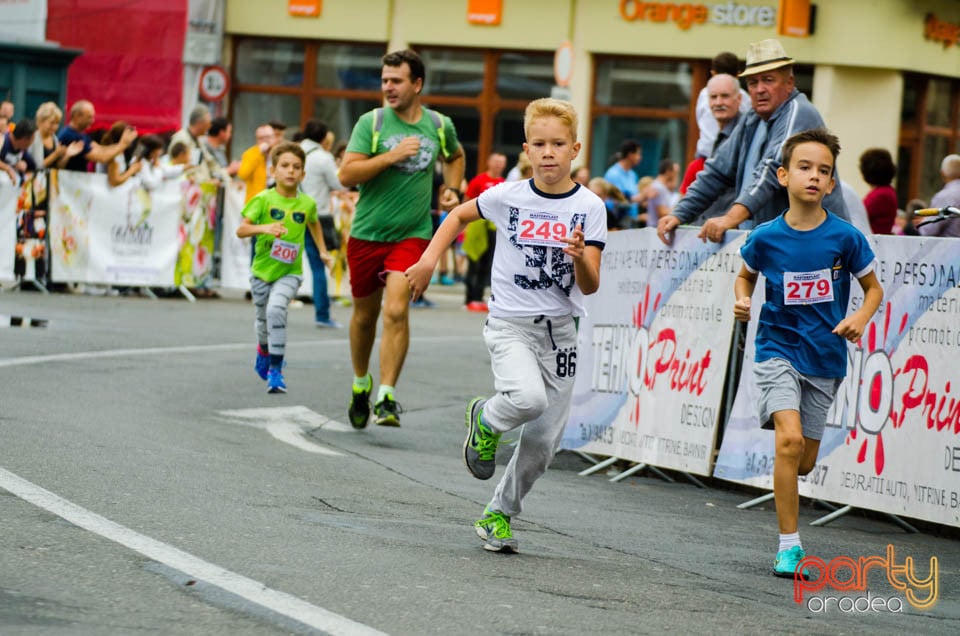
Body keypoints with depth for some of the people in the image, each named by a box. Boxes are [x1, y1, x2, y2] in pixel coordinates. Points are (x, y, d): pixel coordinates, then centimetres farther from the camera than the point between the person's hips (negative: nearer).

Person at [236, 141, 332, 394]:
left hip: (290, 272, -1)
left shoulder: (307, 203, -2)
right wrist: (263, 228, -33)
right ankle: (263, 350, 52)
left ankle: (275, 369, -20)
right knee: (263, 319, 16)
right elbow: (241, 230, -17)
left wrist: (322, 251, 22)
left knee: (276, 309, -26)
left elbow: (313, 224, 22)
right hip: (262, 269, 1)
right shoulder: (263, 199, -9)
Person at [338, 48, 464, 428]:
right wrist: (390, 157, -23)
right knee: (365, 315, 13)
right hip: (366, 234, 0)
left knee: (396, 311, -18)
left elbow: (455, 156, 26)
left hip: (412, 235, 0)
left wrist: (451, 190, 10)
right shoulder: (371, 122, -6)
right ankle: (360, 382, 37)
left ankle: (386, 398, -18)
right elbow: (346, 174, -13)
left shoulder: (440, 125, 3)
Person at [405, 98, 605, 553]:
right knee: (528, 397, -30)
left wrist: (580, 257, -27)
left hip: (559, 329, 2)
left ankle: (499, 514, 26)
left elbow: (591, 286, -7)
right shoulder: (508, 197, -4)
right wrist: (429, 259, 4)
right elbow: (460, 215, 16)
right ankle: (485, 422, 4)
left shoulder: (589, 207, -4)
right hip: (510, 323, -2)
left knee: (543, 440, 3)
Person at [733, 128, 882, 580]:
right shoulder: (766, 237, -7)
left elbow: (874, 289, 4)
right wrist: (742, 299, -7)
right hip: (778, 350, -2)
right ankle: (789, 545, -13)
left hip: (824, 357, 2)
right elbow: (745, 275, 13)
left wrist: (860, 318, -15)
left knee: (805, 462, 7)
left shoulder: (845, 237, -9)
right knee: (789, 440, -22)